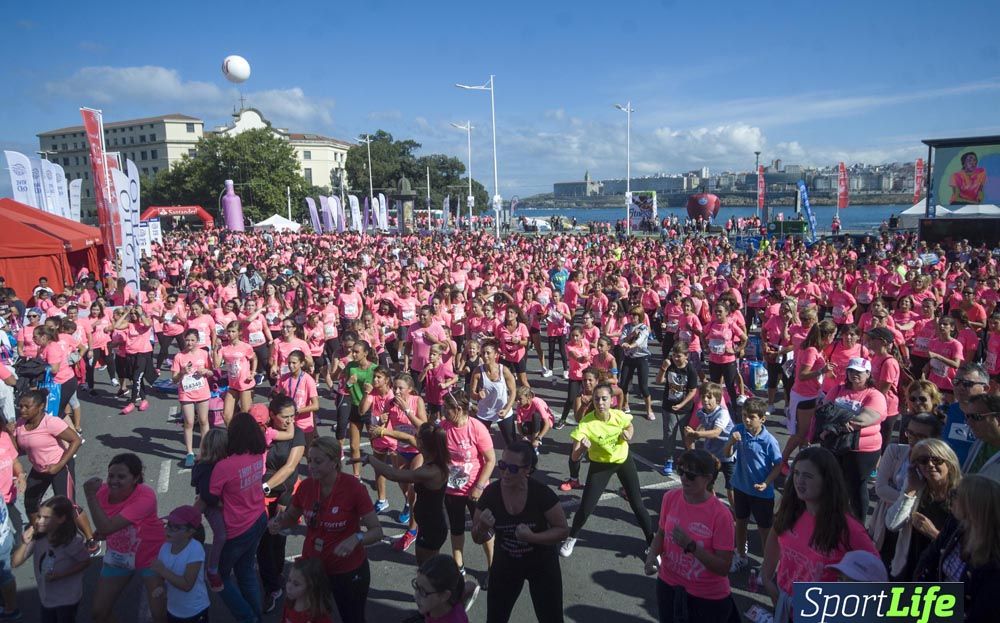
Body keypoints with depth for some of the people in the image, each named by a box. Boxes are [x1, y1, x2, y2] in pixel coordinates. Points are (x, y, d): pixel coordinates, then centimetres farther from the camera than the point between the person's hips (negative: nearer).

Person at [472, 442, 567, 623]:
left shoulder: (542, 493, -25)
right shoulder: (490, 493, -18)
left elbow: (563, 530, -15)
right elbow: (477, 538, -6)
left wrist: (532, 537, -30)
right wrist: (483, 526, -29)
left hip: (542, 564, -2)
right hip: (505, 564, 2)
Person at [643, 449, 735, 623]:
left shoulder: (721, 515, -22)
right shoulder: (670, 498, -10)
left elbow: (724, 568, -19)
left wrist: (691, 546, -30)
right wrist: (652, 554, -12)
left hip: (708, 597, -4)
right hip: (668, 586, 4)